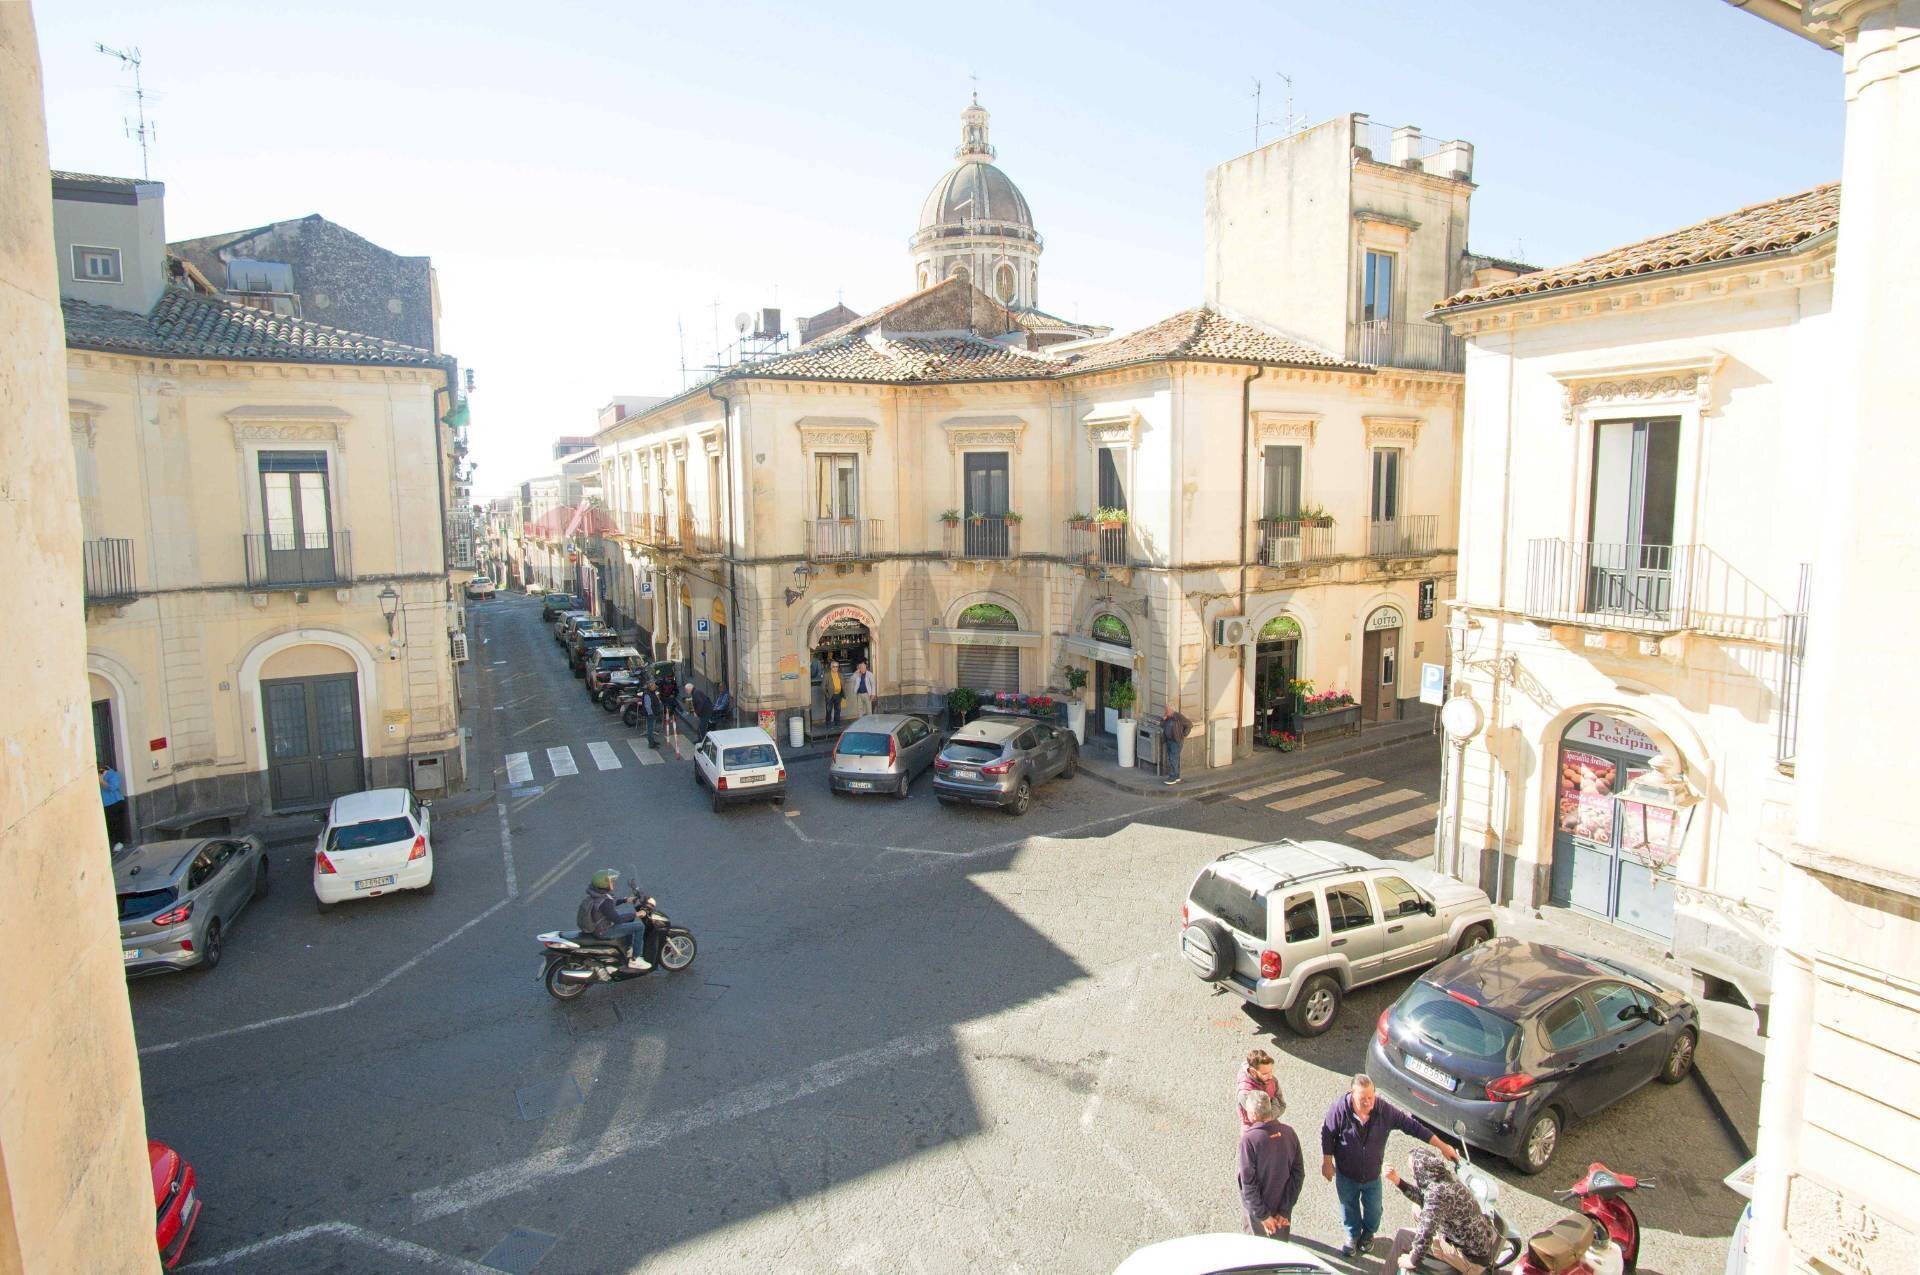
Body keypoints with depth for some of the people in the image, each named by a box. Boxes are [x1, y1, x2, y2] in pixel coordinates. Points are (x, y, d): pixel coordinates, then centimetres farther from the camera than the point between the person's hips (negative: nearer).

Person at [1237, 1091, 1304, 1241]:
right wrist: (1284, 1211, -4)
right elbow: (1299, 1174, -7)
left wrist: (1263, 1216, -14)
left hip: (1258, 1208, -4)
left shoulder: (1249, 1139, -25)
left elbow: (1248, 1183, -23)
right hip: (1283, 1207, 4)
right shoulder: (1289, 1133, -11)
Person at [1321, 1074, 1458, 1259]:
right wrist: (1327, 1162, -8)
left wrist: (1442, 1147, -10)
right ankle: (1353, 1236, 51)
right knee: (1349, 1209, 22)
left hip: (1373, 1175, 1)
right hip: (1346, 1174, -1)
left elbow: (1412, 1126, -15)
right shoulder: (1340, 1108, -29)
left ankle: (1368, 1233, 53)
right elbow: (1327, 1134, -15)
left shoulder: (1385, 1110, -25)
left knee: (1373, 1210, 21)